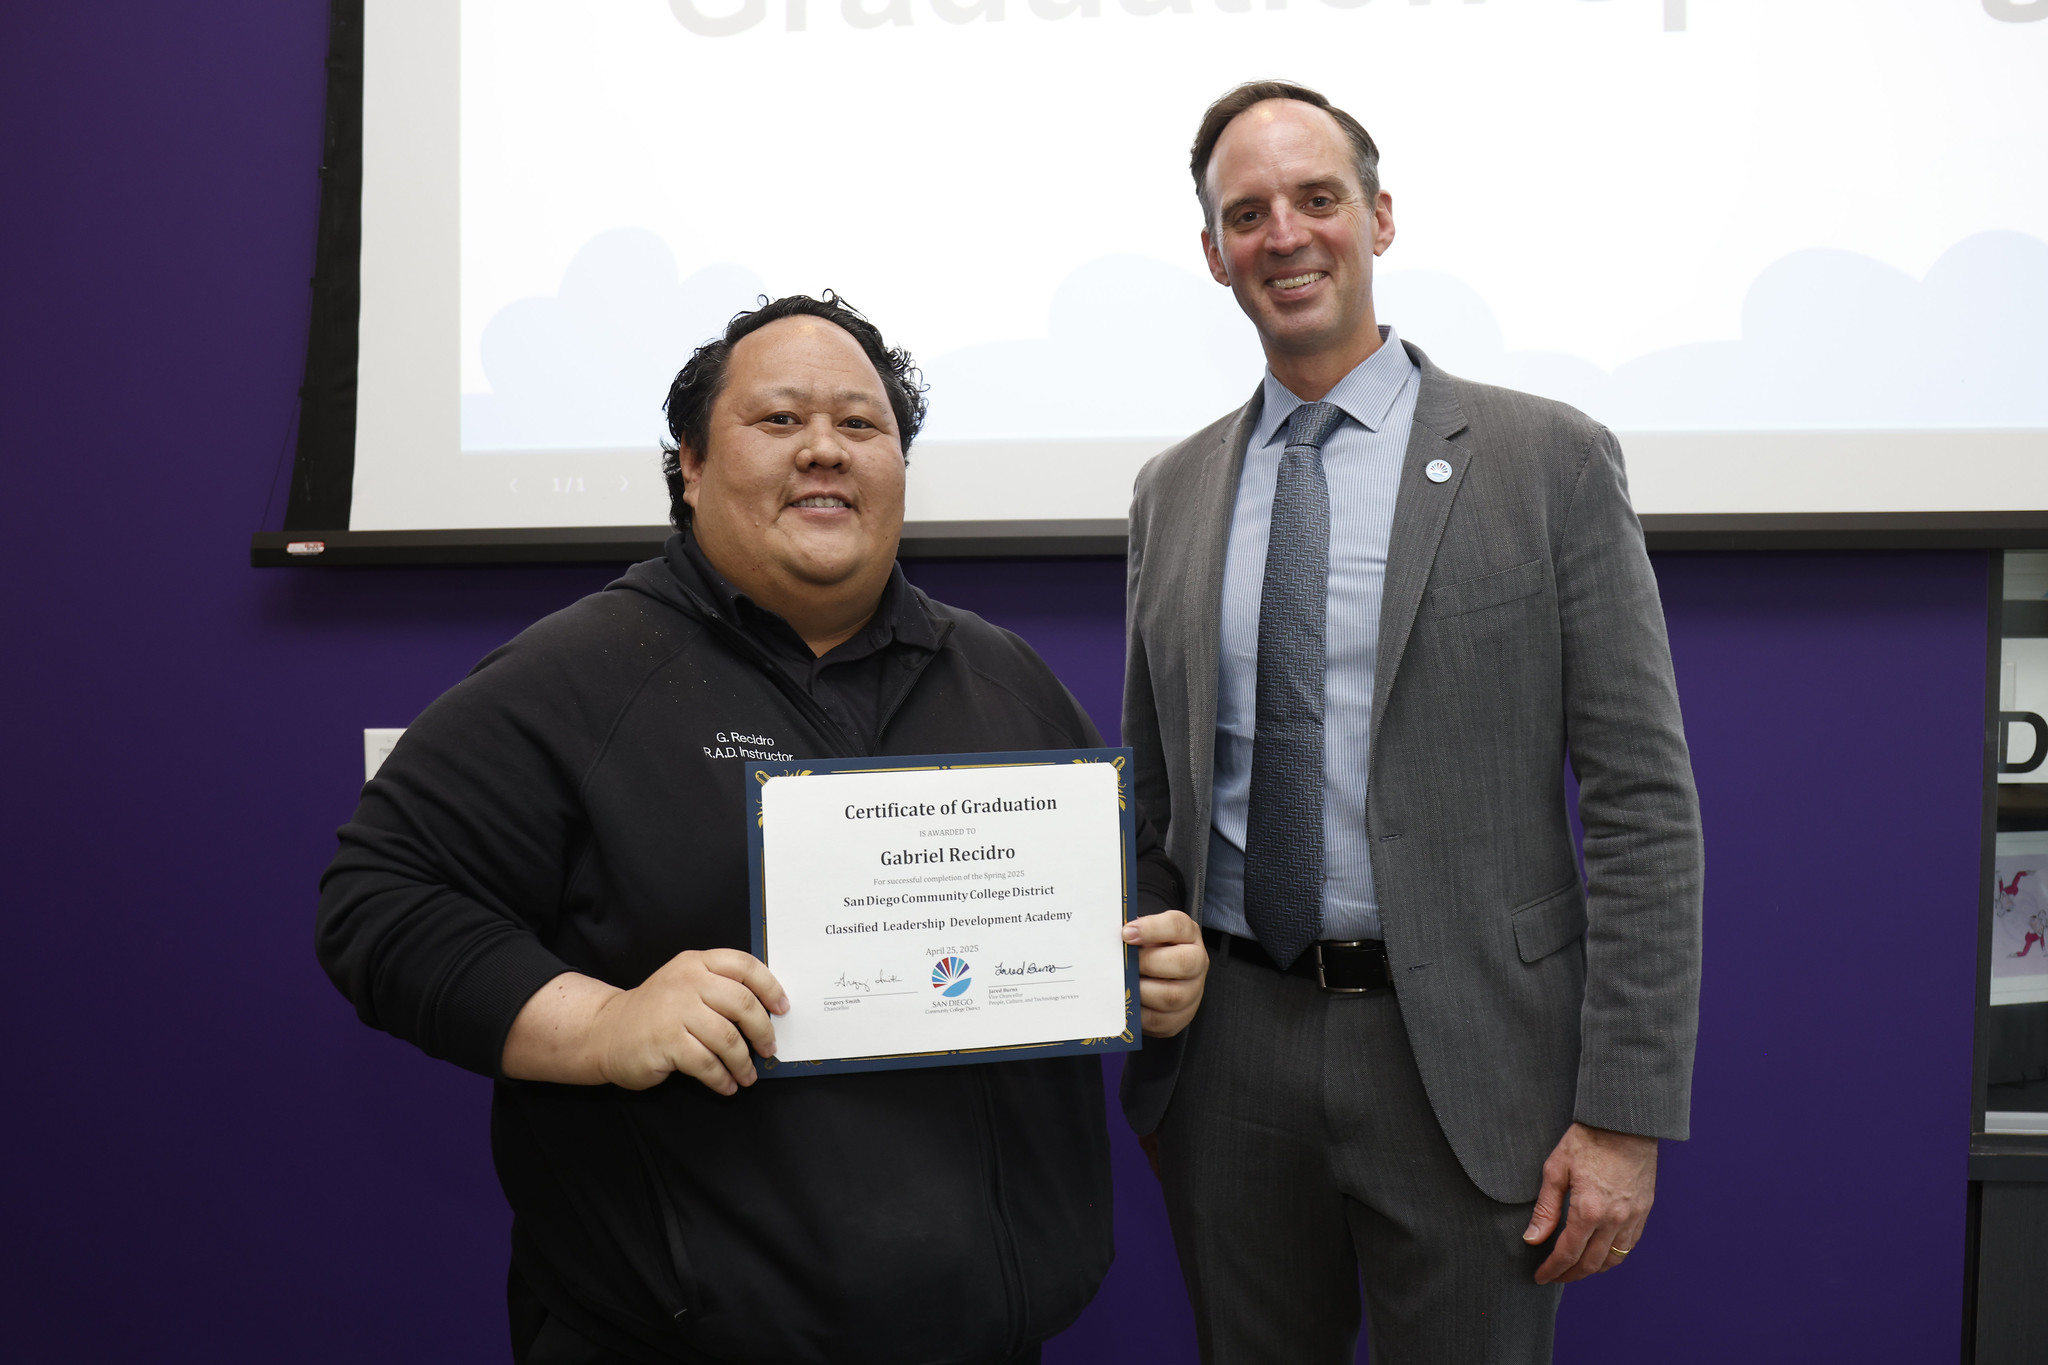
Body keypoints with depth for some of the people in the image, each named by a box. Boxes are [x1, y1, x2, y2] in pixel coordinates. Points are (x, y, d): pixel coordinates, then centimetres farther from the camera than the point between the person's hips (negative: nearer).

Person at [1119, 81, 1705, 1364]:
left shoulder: (1549, 459, -4)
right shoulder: (1173, 490, 8)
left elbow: (1644, 803, -6)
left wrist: (1627, 1114, -10)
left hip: (1462, 1056, -3)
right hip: (1228, 1050, 4)